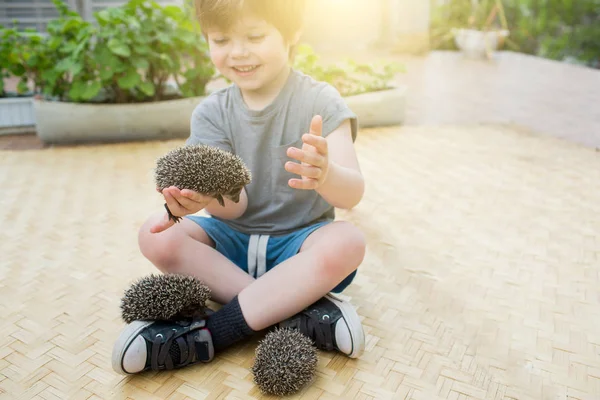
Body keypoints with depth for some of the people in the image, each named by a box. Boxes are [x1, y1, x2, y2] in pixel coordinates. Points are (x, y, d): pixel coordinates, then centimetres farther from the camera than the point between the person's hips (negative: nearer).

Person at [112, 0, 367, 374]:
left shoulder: (321, 101, -10)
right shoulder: (212, 113, -3)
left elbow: (353, 194, -20)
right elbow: (233, 205, -13)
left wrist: (326, 174, -44)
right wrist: (206, 197, -37)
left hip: (300, 242, -2)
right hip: (234, 241, 3)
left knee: (347, 241, -33)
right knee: (157, 236, -19)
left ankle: (206, 333, -26)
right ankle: (299, 307, -26)